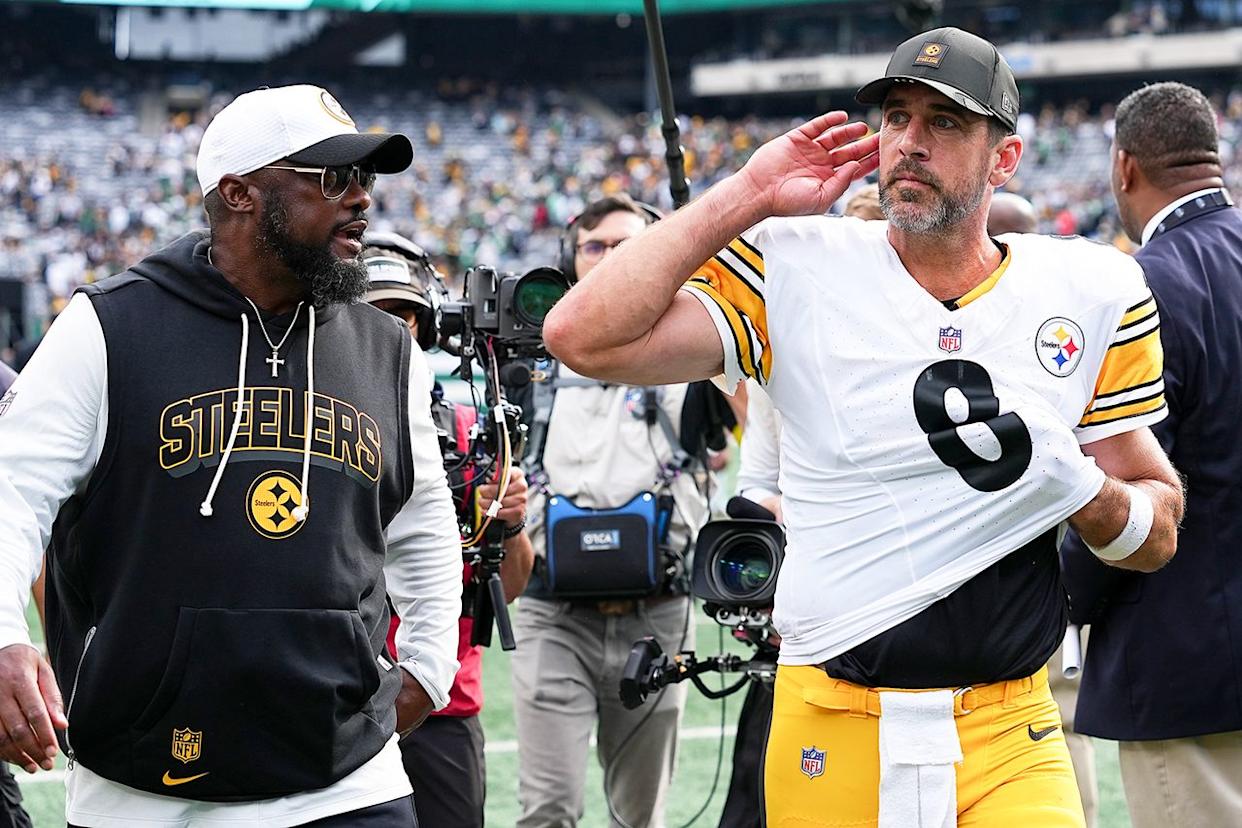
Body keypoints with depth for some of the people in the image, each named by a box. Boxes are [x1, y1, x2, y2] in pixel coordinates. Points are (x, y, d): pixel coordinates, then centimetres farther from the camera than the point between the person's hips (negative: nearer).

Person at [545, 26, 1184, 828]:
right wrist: (747, 198, -7)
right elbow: (584, 336, -13)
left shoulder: (1093, 293, 4)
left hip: (1011, 744, 1)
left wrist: (1068, 480, -13)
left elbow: (1158, 536, 9)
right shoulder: (793, 272, 0)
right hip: (828, 739, -1)